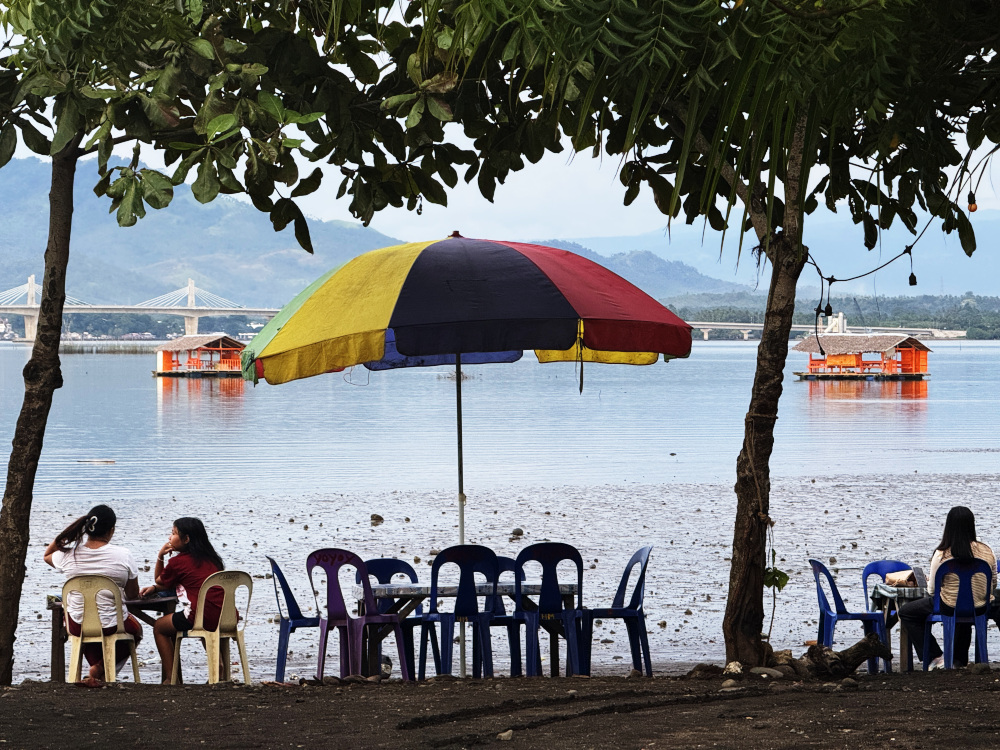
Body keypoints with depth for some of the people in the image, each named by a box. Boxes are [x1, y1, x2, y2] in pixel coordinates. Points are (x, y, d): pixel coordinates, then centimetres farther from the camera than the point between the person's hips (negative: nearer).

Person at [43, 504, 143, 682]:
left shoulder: (69, 555, -10)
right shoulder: (123, 556, -15)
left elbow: (47, 555, 16)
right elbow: (133, 595, -3)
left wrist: (71, 528, 8)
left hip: (77, 627, 2)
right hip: (112, 626, -2)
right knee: (136, 629, 34)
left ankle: (97, 665, 34)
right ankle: (104, 667, 13)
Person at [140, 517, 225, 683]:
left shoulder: (178, 562, -1)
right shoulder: (210, 558, 20)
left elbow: (159, 582, 18)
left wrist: (160, 556, 18)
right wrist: (155, 588, 26)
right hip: (226, 617, 7)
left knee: (159, 627, 17)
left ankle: (171, 678, 12)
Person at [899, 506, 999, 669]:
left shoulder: (941, 555, -17)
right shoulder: (987, 551, -8)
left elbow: (932, 590, -6)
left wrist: (929, 581, 17)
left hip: (949, 607, -4)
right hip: (981, 609, 4)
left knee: (905, 612, 18)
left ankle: (936, 657, 16)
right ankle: (960, 660, 48)